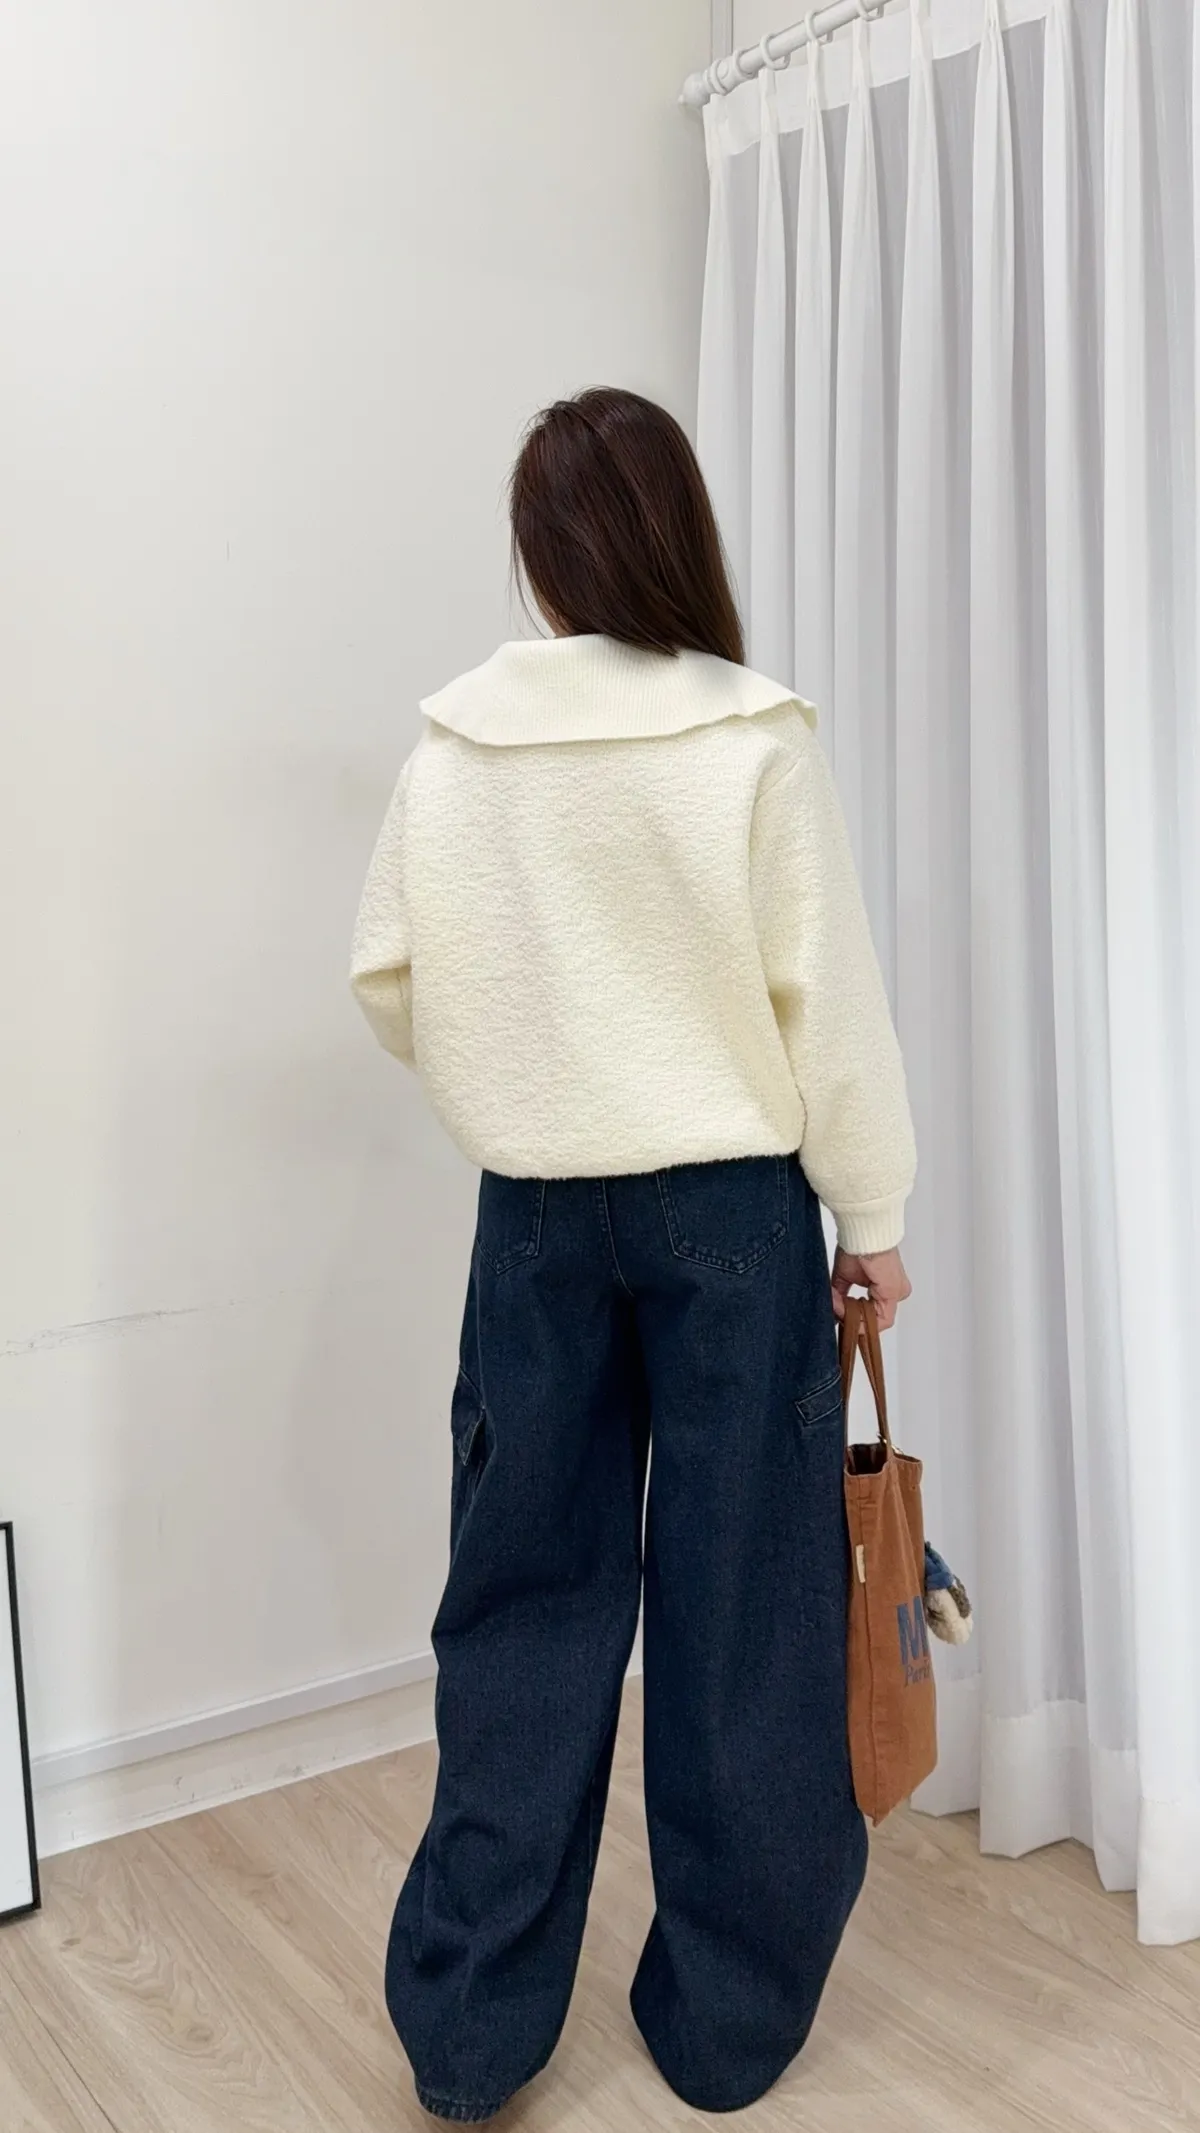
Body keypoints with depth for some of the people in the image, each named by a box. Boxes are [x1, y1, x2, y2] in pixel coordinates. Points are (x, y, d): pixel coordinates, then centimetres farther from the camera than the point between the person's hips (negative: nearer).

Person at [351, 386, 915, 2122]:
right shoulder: (755, 743, -11)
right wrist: (873, 1214, 3)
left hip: (538, 1213, 3)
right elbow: (831, 1002, -9)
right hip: (730, 1205, -2)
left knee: (526, 1599, 13)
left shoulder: (451, 751, -2)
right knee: (739, 1604, 10)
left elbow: (390, 980, 5)